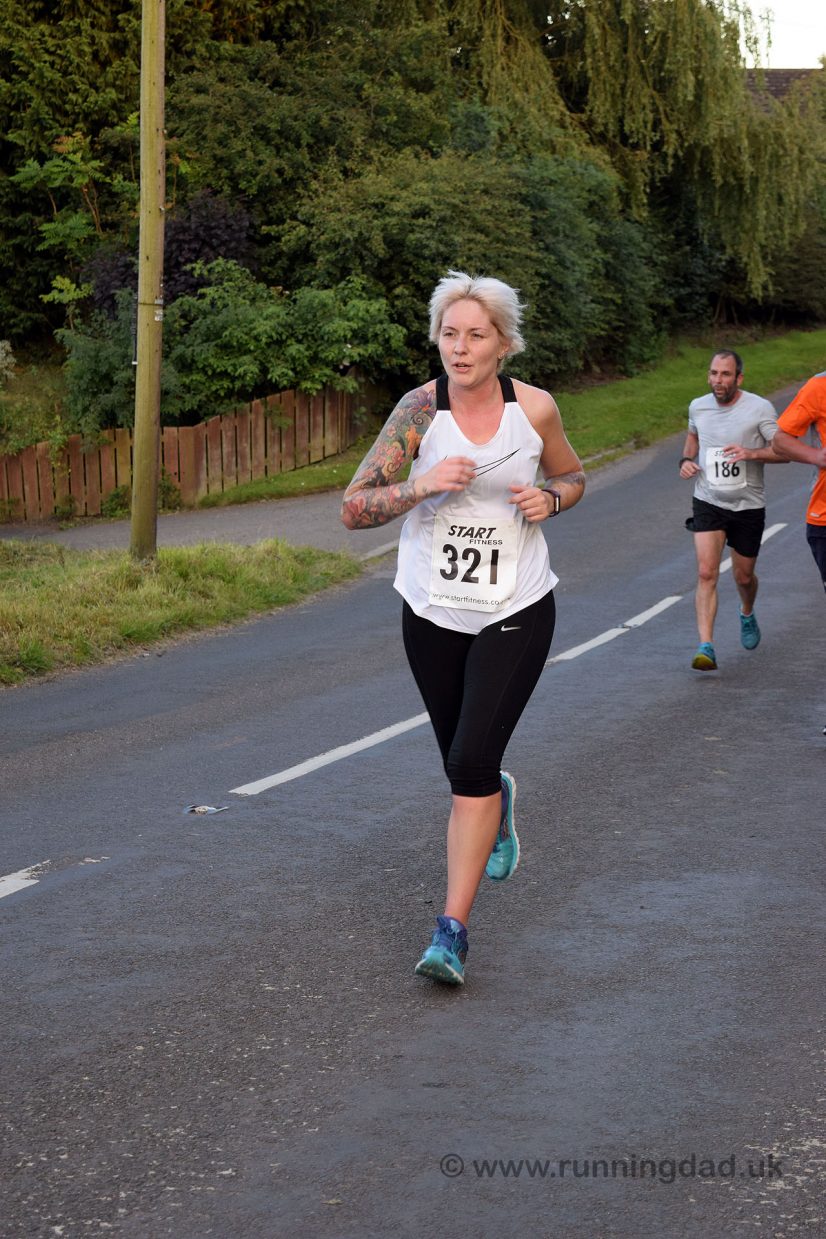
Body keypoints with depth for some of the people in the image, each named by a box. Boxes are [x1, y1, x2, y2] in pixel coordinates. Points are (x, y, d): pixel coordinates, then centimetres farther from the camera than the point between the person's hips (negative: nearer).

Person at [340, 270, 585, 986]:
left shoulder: (535, 409, -6)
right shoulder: (420, 409, -10)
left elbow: (573, 477, 13)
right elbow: (353, 509, -11)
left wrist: (548, 499, -9)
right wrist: (422, 484, -27)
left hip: (516, 611, -2)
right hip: (432, 610, 2)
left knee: (471, 764, -14)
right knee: (463, 764, 16)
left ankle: (453, 931, -7)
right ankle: (499, 807, 54)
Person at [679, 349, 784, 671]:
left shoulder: (759, 408, -11)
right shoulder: (698, 406, 1)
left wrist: (751, 453, -27)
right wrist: (686, 459, 4)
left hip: (747, 506, -1)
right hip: (708, 502, 1)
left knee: (743, 576, 13)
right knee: (706, 573, -15)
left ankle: (747, 614, 49)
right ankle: (706, 648, -21)